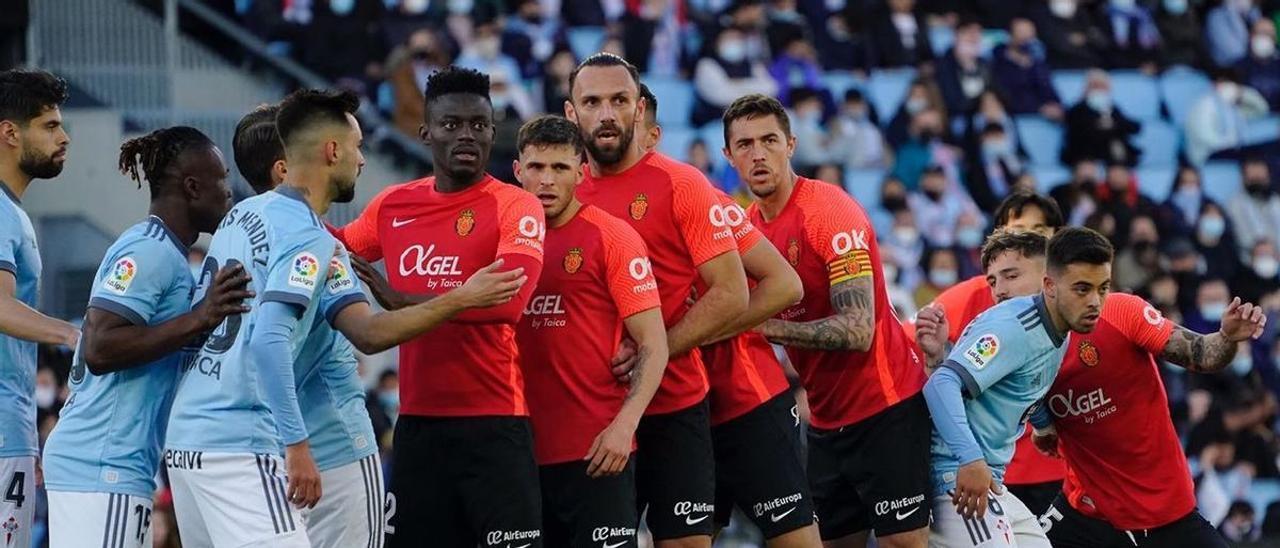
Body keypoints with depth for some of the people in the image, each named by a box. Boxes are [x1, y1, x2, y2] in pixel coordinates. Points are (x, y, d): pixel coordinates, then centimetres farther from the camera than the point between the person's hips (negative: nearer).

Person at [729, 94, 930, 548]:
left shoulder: (831, 212, -16)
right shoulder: (749, 225, 5)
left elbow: (857, 331, -23)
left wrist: (763, 325, -23)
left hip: (885, 407, -8)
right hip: (826, 419, 8)